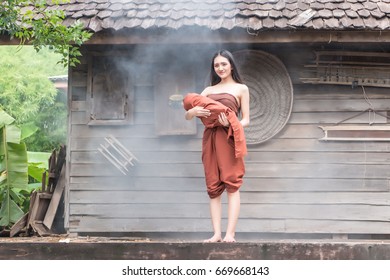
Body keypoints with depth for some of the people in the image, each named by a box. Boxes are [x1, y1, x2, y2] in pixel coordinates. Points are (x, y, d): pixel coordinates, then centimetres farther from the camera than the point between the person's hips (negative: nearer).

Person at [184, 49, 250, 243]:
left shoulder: (241, 89, 11)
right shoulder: (208, 90, 20)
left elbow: (246, 120, 5)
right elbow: (187, 116, 13)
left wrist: (232, 125, -16)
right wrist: (194, 111, -12)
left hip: (229, 139, -4)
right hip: (210, 140, 4)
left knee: (232, 185, -11)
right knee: (214, 188, -1)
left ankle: (230, 234, -16)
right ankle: (217, 234, -3)